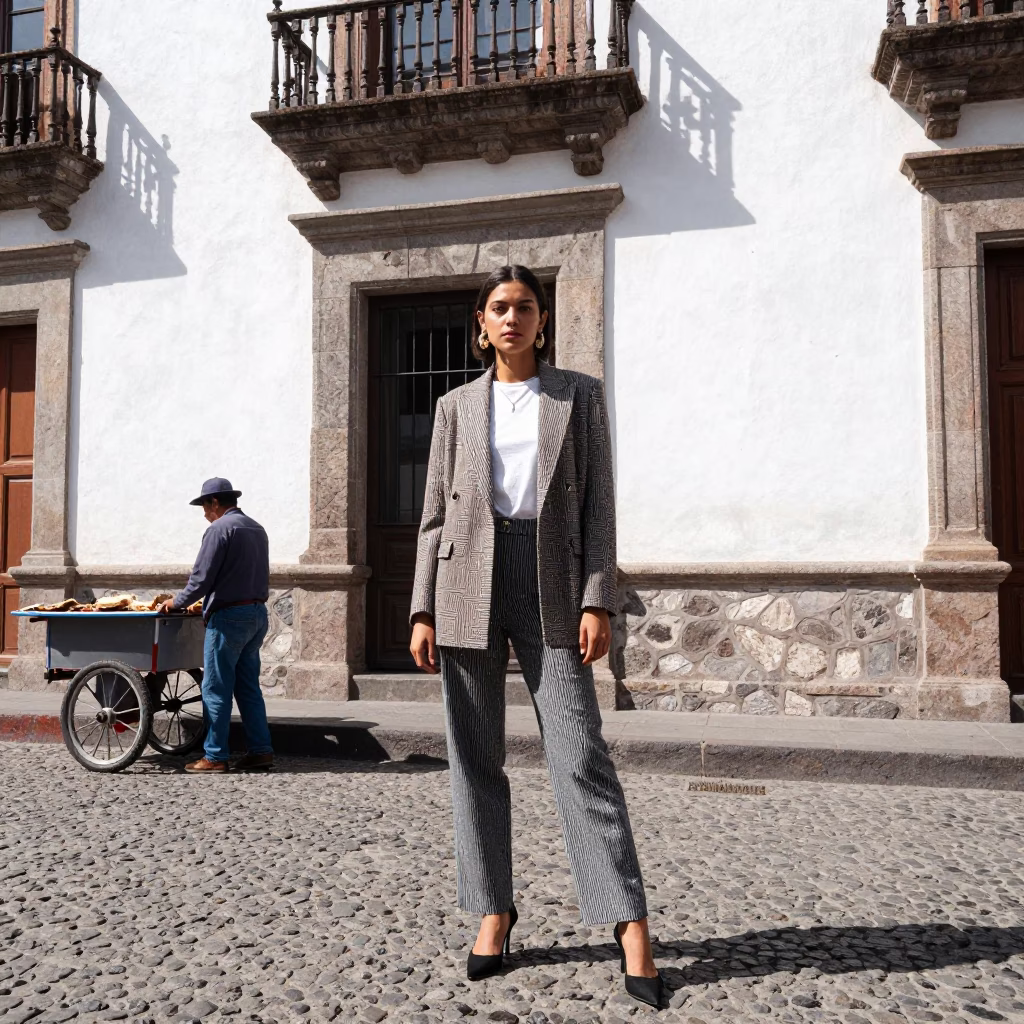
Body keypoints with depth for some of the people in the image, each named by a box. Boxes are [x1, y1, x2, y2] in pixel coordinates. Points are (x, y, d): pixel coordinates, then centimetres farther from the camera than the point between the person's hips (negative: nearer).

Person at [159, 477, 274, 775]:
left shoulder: (219, 529, -11)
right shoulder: (257, 529, 15)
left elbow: (202, 577, -14)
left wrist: (177, 602, 3)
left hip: (229, 616, -8)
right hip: (257, 614, 9)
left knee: (216, 689, 0)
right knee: (248, 686, 12)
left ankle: (214, 756, 4)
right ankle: (261, 751, 12)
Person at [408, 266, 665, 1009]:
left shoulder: (580, 395, 8)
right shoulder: (457, 406, 12)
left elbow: (598, 505, 2)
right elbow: (437, 514, 9)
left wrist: (598, 601, -8)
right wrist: (424, 612, 1)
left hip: (550, 582, -2)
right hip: (470, 580, 2)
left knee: (580, 755, -7)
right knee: (476, 757, 5)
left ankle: (631, 925, -1)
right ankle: (494, 909, 19)